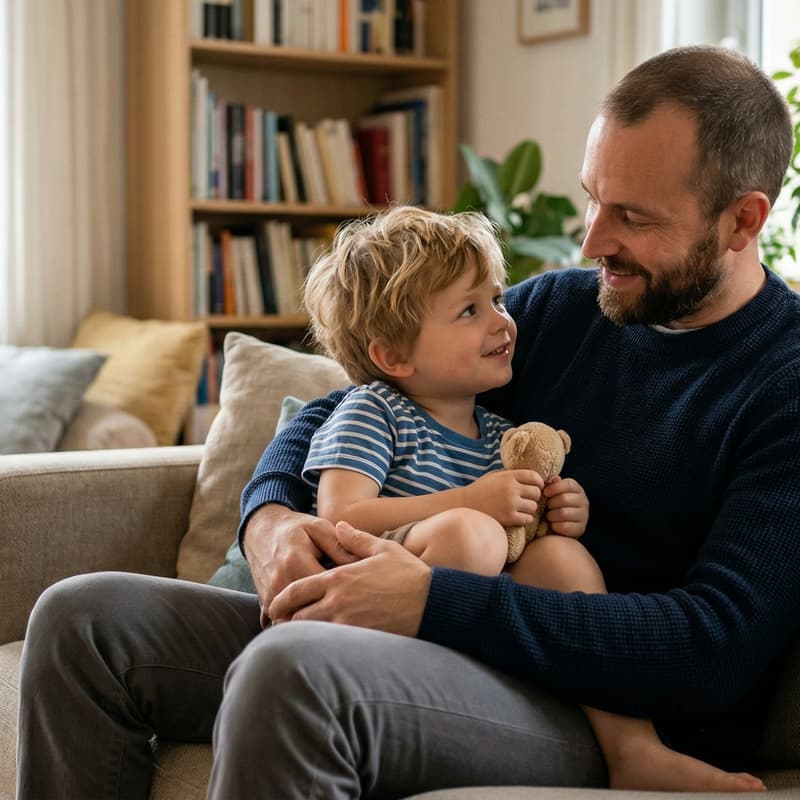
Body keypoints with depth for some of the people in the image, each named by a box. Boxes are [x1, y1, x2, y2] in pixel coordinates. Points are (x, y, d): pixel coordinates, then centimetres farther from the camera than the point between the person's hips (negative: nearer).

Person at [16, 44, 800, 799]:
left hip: (604, 719, -7)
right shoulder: (556, 307, 12)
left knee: (294, 667, -36)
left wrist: (435, 601, -24)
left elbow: (717, 650, -19)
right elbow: (333, 415, 18)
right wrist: (268, 517, -6)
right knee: (81, 617, -4)